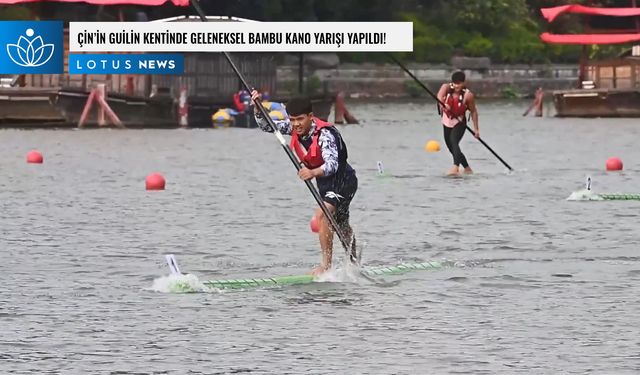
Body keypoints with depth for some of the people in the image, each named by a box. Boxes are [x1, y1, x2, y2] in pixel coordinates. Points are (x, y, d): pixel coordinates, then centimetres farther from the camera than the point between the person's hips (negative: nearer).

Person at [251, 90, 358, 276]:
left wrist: (313, 173, -65)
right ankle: (355, 263, 49)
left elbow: (332, 164, -46)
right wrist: (257, 108, -18)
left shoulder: (325, 134, -33)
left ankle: (326, 264, -30)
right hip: (324, 182, 9)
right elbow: (267, 126, -1)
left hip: (343, 180, -9)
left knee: (322, 214, -31)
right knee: (340, 225, 27)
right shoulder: (294, 127, -11)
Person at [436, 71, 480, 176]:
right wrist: (442, 103, -52)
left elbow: (473, 111, -5)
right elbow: (440, 95, -30)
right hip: (447, 122, 5)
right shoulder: (446, 87, -9)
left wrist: (476, 128, -5)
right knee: (451, 148, 14)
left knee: (454, 142, -30)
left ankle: (455, 167, -45)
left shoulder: (468, 95, -15)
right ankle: (467, 169, 33)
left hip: (459, 123, -5)